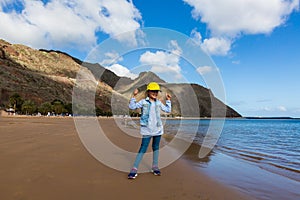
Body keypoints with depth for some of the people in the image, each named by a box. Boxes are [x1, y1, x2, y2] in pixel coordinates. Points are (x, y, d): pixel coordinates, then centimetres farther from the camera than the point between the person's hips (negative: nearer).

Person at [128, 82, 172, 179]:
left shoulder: (159, 103, 10)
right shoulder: (143, 102, -2)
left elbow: (168, 110, 18)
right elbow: (132, 106, -9)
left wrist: (168, 100, 14)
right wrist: (134, 96, -16)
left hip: (158, 129, 5)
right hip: (147, 130, -4)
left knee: (156, 147, 13)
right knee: (143, 148, -7)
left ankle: (155, 167, 27)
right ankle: (134, 169, -2)